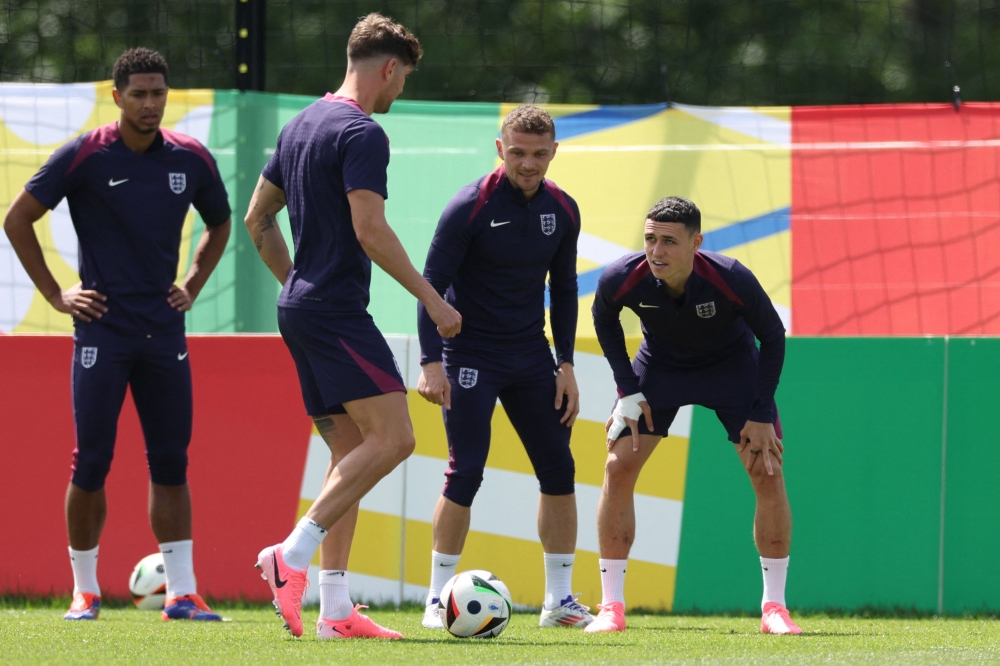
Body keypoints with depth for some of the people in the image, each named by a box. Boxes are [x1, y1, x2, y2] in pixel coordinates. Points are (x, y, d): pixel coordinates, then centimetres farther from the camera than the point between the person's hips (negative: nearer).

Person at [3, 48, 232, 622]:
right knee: (91, 464, -4)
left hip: (165, 332, 3)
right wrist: (55, 294, -2)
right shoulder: (84, 157, -6)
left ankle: (182, 593, 1)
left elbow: (220, 224, 24)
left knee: (171, 463, 0)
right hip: (103, 331, -3)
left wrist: (192, 287, 13)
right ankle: (86, 590, 8)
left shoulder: (191, 159, 5)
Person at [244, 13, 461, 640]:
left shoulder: (302, 125, 16)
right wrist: (433, 299, -15)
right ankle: (292, 557, -18)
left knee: (351, 451, 9)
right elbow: (370, 230, -20)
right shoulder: (361, 133, -13)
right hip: (337, 312, -10)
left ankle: (335, 607, 3)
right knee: (393, 438, -13)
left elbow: (257, 217, 22)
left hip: (300, 308, 10)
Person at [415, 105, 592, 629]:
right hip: (470, 355, -5)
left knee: (558, 469, 1)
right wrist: (432, 361, -22)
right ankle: (438, 599, -2)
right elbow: (432, 284, -14)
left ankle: (559, 600, 10)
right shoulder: (470, 206, -15)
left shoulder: (562, 210, 1)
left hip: (531, 354, 5)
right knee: (465, 472, -13)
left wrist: (565, 364, 6)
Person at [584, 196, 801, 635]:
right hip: (660, 365, 1)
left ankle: (774, 607, 2)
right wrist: (628, 390, -7)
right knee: (618, 467, -10)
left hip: (732, 365, -1)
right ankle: (612, 606, -2)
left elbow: (772, 336, -16)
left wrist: (761, 415, -17)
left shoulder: (732, 280, -35)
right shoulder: (622, 280, -29)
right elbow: (604, 318, -3)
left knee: (768, 474, -10)